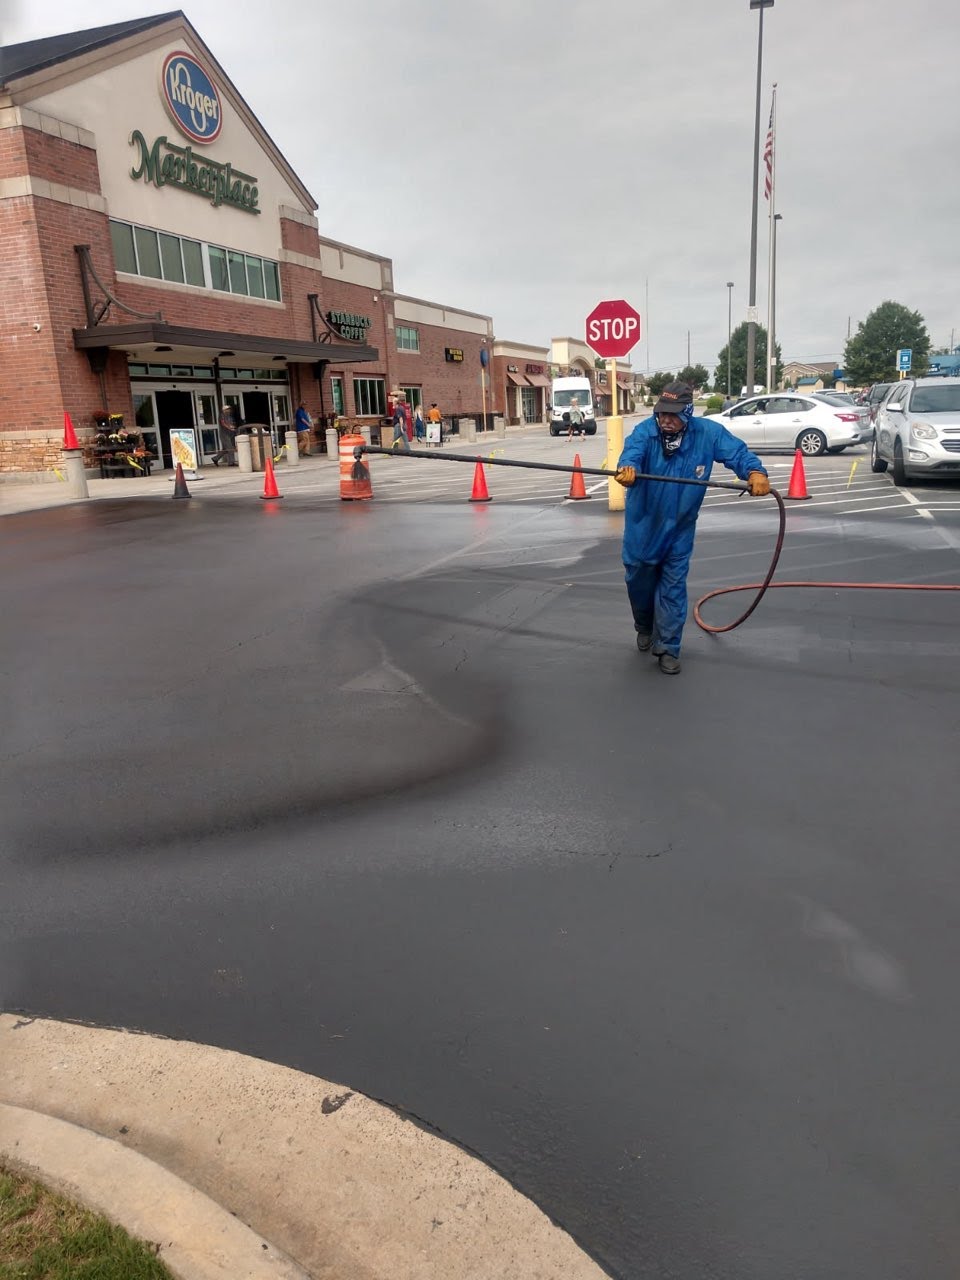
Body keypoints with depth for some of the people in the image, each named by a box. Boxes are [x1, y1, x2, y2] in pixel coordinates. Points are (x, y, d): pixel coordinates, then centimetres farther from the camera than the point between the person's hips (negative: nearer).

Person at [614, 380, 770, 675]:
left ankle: (668, 647, 17)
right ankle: (644, 628, 44)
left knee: (673, 588, 4)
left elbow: (737, 451, -16)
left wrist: (755, 472, -38)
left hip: (679, 529, 0)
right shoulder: (645, 430, -18)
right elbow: (632, 450, -37)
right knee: (639, 581, 15)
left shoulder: (708, 432, -12)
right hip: (642, 526, 0)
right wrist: (627, 467, -61)